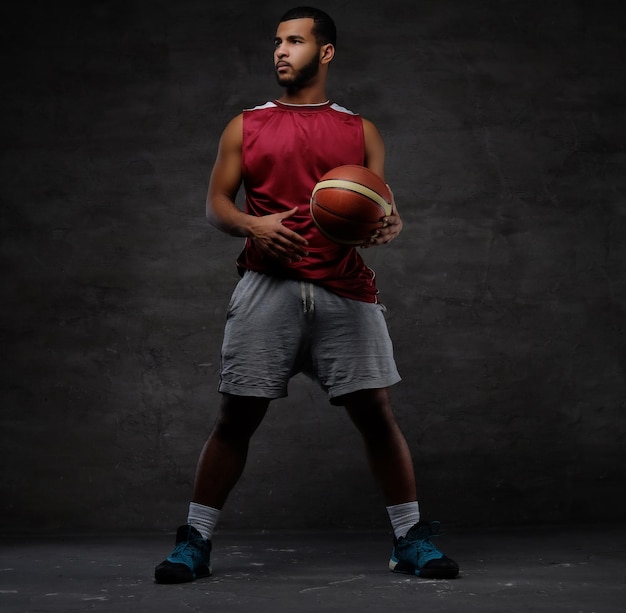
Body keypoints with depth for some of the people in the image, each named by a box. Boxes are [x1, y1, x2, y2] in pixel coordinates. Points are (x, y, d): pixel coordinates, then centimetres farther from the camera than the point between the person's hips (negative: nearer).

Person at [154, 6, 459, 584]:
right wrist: (253, 224, -11)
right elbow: (216, 203, 10)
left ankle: (411, 540, 9)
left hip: (345, 290, 0)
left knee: (376, 412, -2)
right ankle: (195, 541, 9)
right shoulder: (246, 127, 13)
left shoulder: (361, 132, 14)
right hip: (268, 286, 0)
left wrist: (389, 225, -14)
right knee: (236, 416, -1)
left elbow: (385, 205, 11)